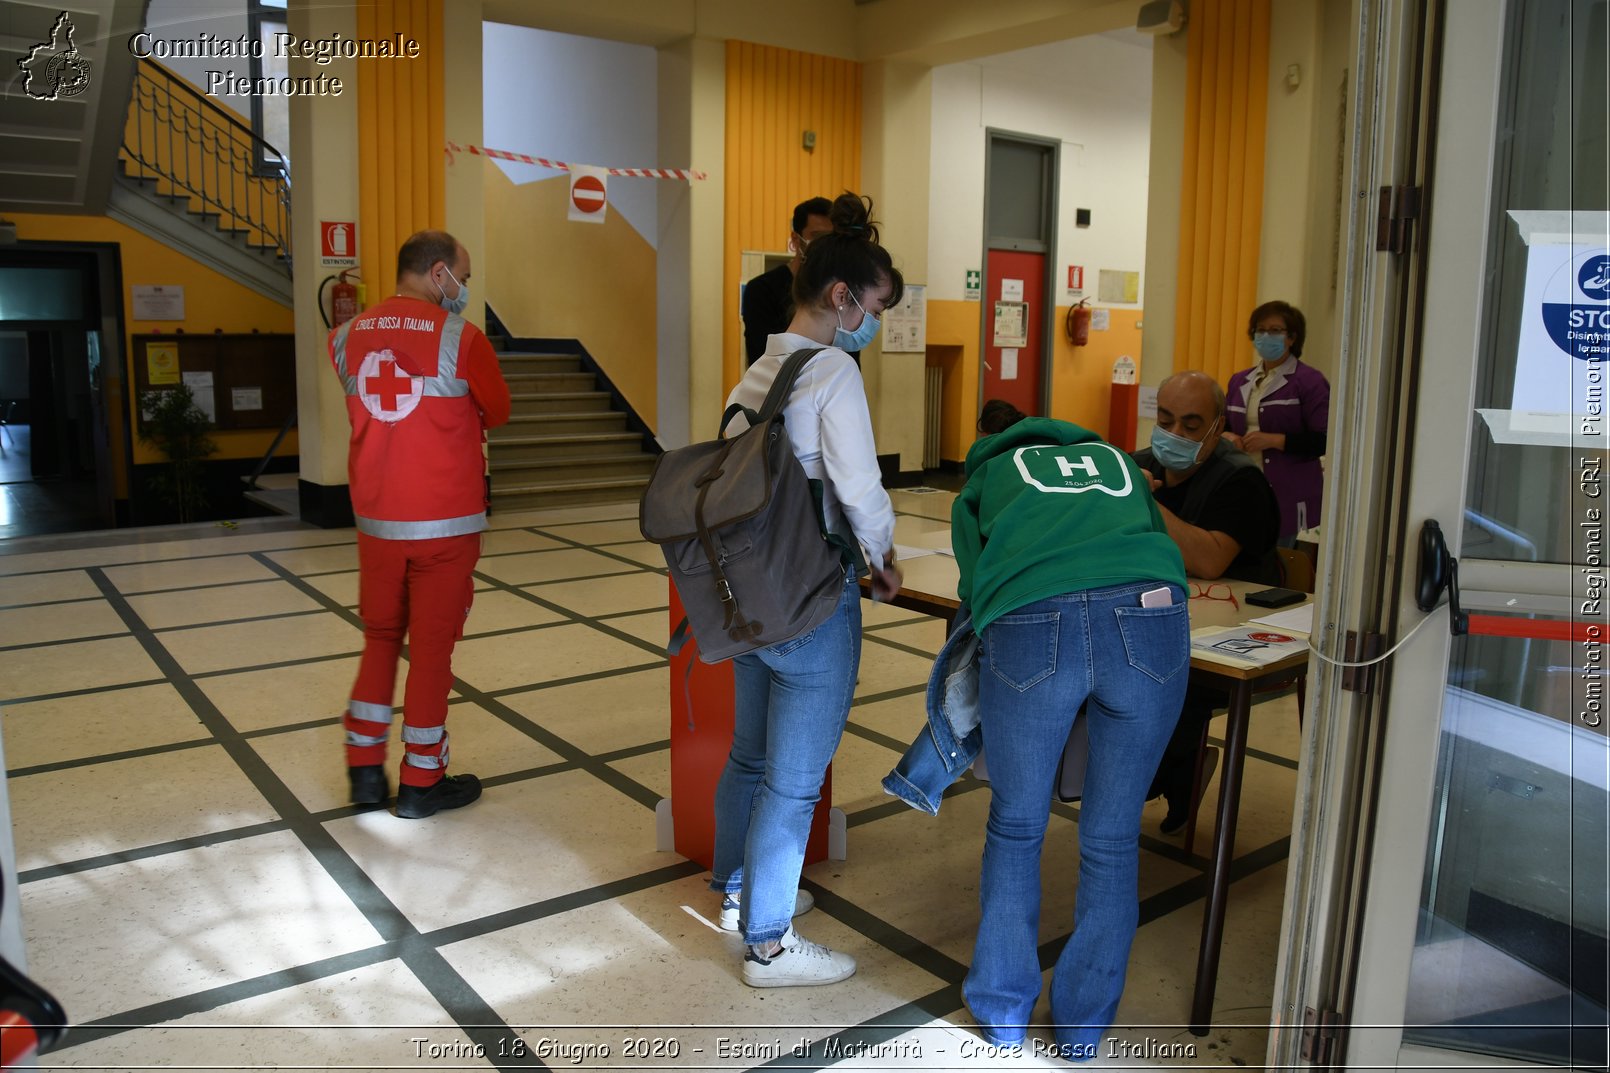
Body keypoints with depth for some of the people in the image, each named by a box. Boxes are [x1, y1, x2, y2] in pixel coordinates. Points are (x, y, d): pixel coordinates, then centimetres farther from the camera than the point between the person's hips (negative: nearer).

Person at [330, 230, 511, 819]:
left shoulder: (347, 338, 3)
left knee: (380, 638, 19)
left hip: (375, 519, 5)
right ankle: (421, 781, 16)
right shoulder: (461, 339, -12)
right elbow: (496, 412, -1)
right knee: (432, 646, 5)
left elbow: (362, 411, 13)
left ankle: (365, 770, 24)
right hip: (445, 521, -4)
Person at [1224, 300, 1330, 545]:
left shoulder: (1309, 380, -4)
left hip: (1285, 496, -5)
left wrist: (1274, 440, -18)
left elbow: (1324, 439, -11)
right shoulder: (1240, 381, 14)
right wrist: (1226, 437, -1)